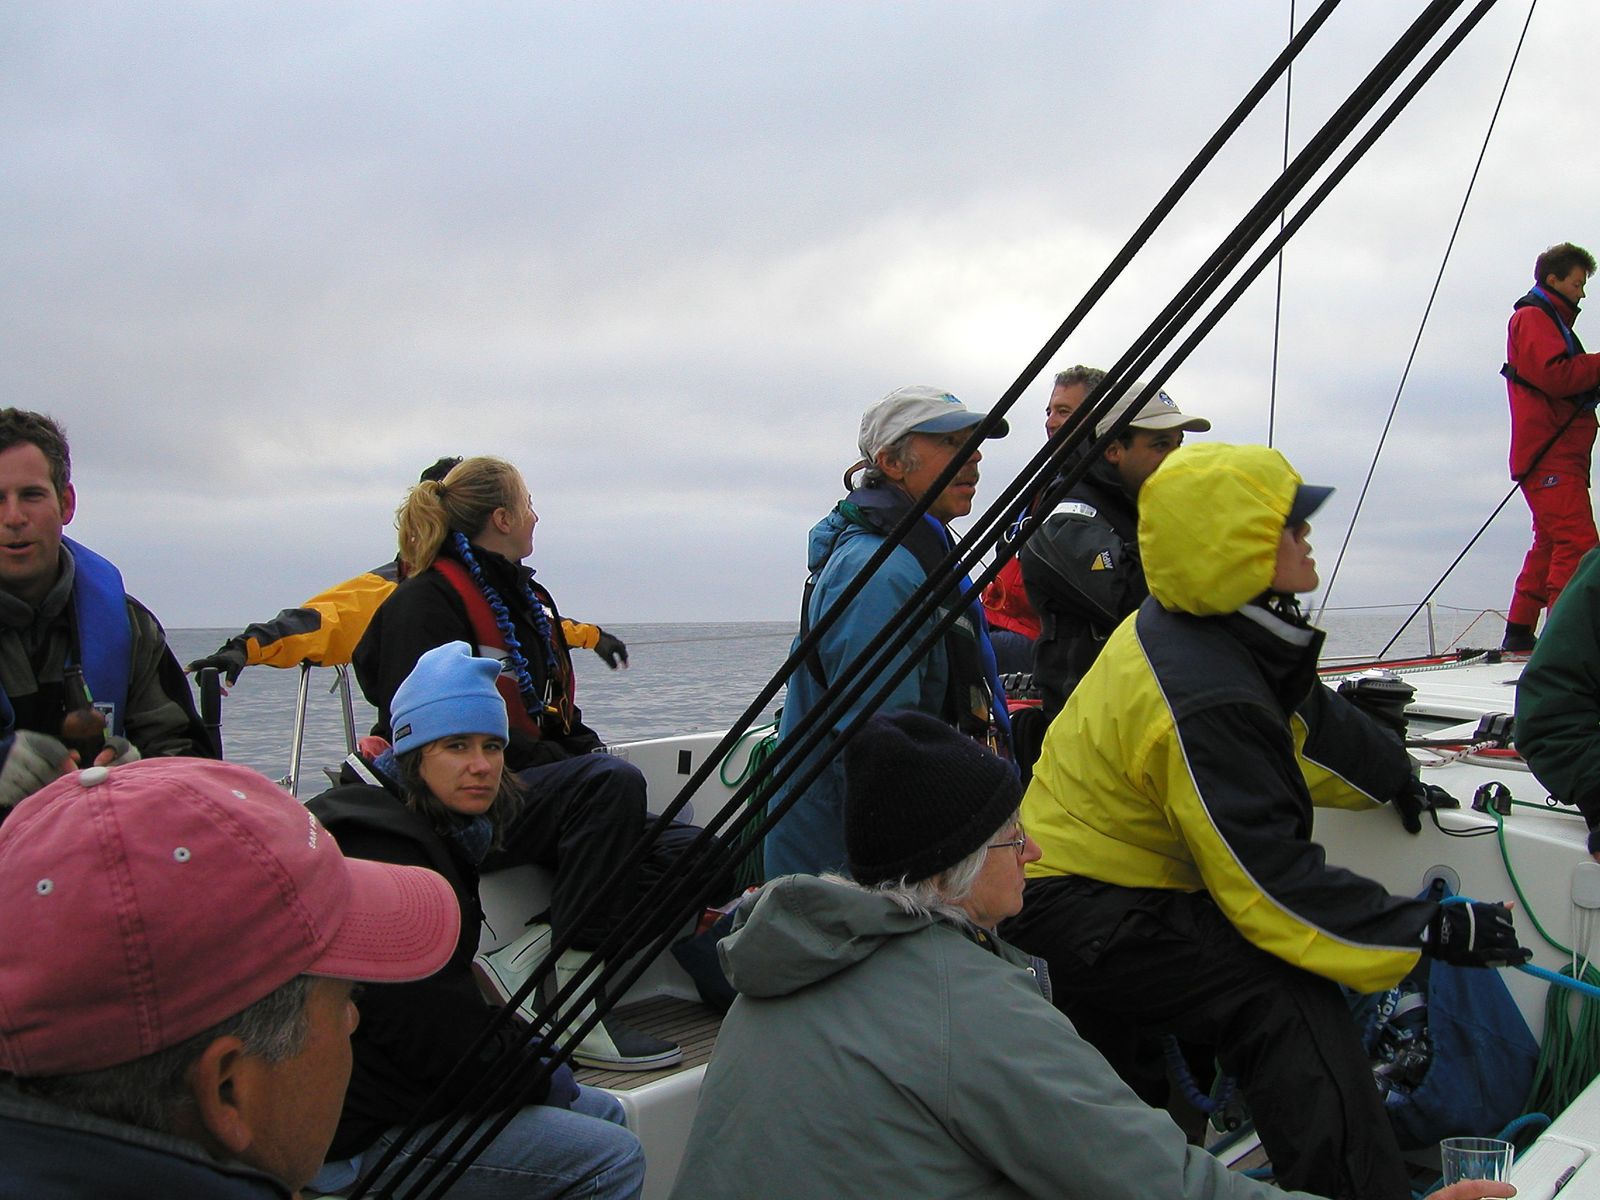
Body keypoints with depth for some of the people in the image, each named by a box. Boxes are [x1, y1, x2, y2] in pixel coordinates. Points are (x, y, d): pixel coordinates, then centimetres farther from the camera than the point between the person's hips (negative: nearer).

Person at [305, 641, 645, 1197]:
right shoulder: (383, 857, -22)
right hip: (363, 1135, -10)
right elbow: (431, 1038, -23)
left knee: (603, 1111, 16)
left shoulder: (442, 837, 10)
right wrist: (541, 1073, -9)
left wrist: (534, 1049, 6)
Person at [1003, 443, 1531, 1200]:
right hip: (1082, 913, -11)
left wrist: (1393, 779, 34)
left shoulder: (1210, 629, 0)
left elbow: (1304, 716, 20)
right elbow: (1273, 880, -26)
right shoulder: (1206, 702, -31)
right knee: (1290, 1003, -21)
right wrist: (1429, 933, -18)